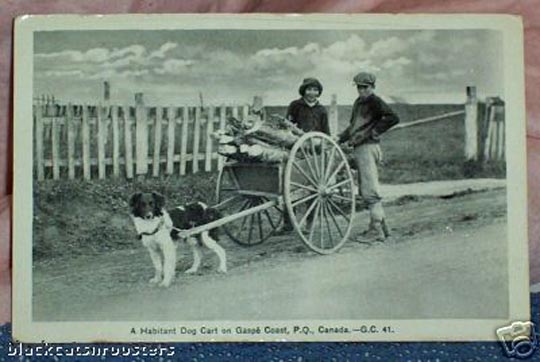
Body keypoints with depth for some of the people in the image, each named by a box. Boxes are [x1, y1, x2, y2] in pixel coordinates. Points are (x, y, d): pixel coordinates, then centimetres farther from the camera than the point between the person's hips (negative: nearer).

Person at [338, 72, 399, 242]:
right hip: (359, 148, 10)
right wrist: (340, 139, 19)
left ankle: (376, 230, -5)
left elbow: (393, 118, -19)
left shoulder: (374, 101, -7)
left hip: (368, 147, -10)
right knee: (365, 190, 13)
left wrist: (373, 132, -17)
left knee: (370, 190, -9)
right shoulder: (358, 102, 19)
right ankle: (381, 225, 20)